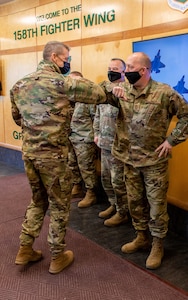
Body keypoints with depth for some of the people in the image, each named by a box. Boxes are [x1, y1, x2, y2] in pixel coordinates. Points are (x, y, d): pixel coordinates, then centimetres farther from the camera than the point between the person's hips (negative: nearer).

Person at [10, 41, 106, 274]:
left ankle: (25, 250, 30)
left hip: (28, 152, 7)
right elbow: (100, 95, -8)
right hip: (53, 155, -7)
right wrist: (77, 79, 8)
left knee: (38, 200, 23)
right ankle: (58, 257, 24)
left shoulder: (19, 85, 9)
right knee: (59, 205, 10)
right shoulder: (62, 82, -13)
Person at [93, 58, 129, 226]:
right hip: (104, 143, 8)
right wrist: (97, 133, 16)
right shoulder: (104, 89, 11)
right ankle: (113, 205, 36)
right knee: (105, 177, 18)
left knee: (118, 181, 2)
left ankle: (122, 213, 19)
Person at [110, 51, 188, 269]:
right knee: (135, 201, 16)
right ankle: (142, 237, 36)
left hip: (154, 160, -4)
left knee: (156, 204, 6)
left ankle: (157, 245, 24)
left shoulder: (164, 92, -11)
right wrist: (111, 92, -20)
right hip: (130, 159, 5)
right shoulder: (123, 92, 2)